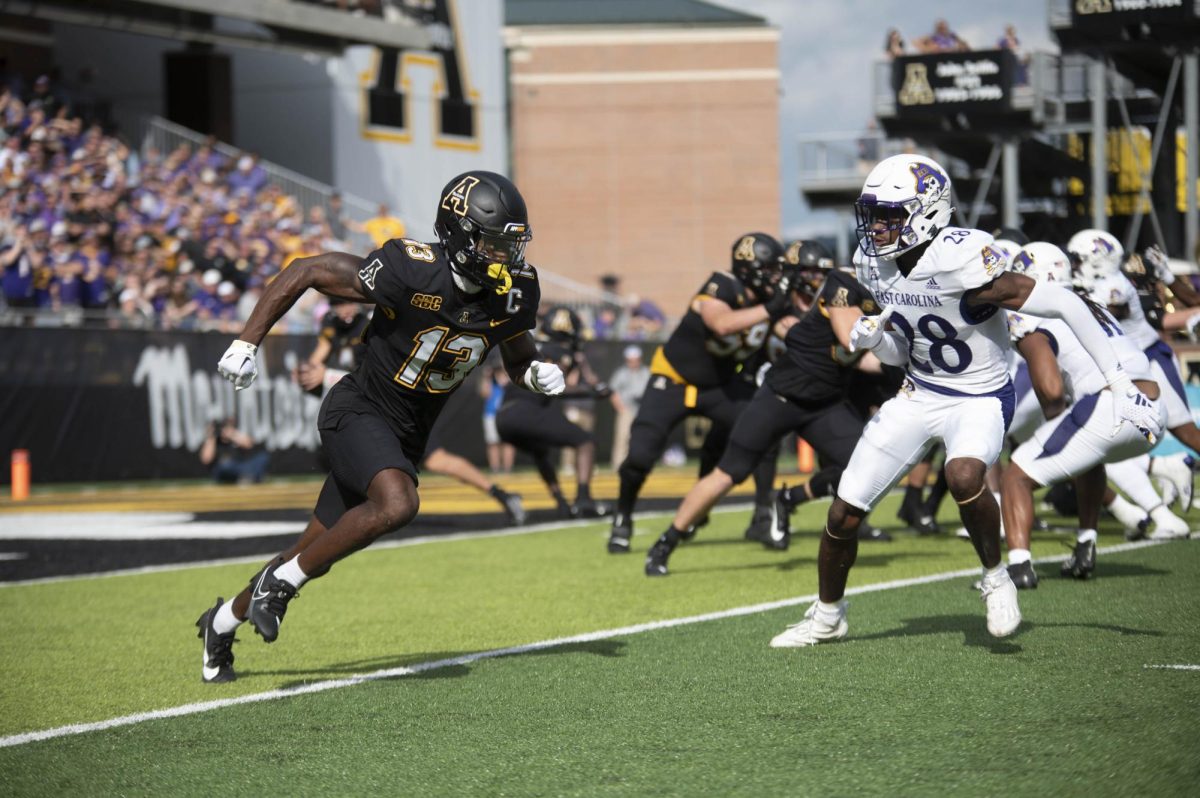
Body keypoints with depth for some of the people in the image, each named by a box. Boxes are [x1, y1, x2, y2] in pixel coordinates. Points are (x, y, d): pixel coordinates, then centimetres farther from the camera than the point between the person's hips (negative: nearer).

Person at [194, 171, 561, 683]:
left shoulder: (514, 293, -7)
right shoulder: (414, 273, -26)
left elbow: (517, 358, 12)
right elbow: (307, 273, -16)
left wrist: (537, 373, -12)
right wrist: (246, 344, -17)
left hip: (407, 434, 6)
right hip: (359, 411, -6)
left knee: (315, 556, 12)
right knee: (397, 504, -33)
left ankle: (223, 622, 34)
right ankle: (278, 582, -14)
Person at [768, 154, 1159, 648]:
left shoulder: (959, 261, -28)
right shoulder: (877, 262, -3)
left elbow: (1064, 305, -27)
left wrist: (1120, 383, -27)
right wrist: (873, 339, -13)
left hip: (980, 399, -6)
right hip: (918, 395, 6)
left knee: (962, 476, -38)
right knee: (844, 512, 3)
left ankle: (996, 579, -11)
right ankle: (827, 617, 28)